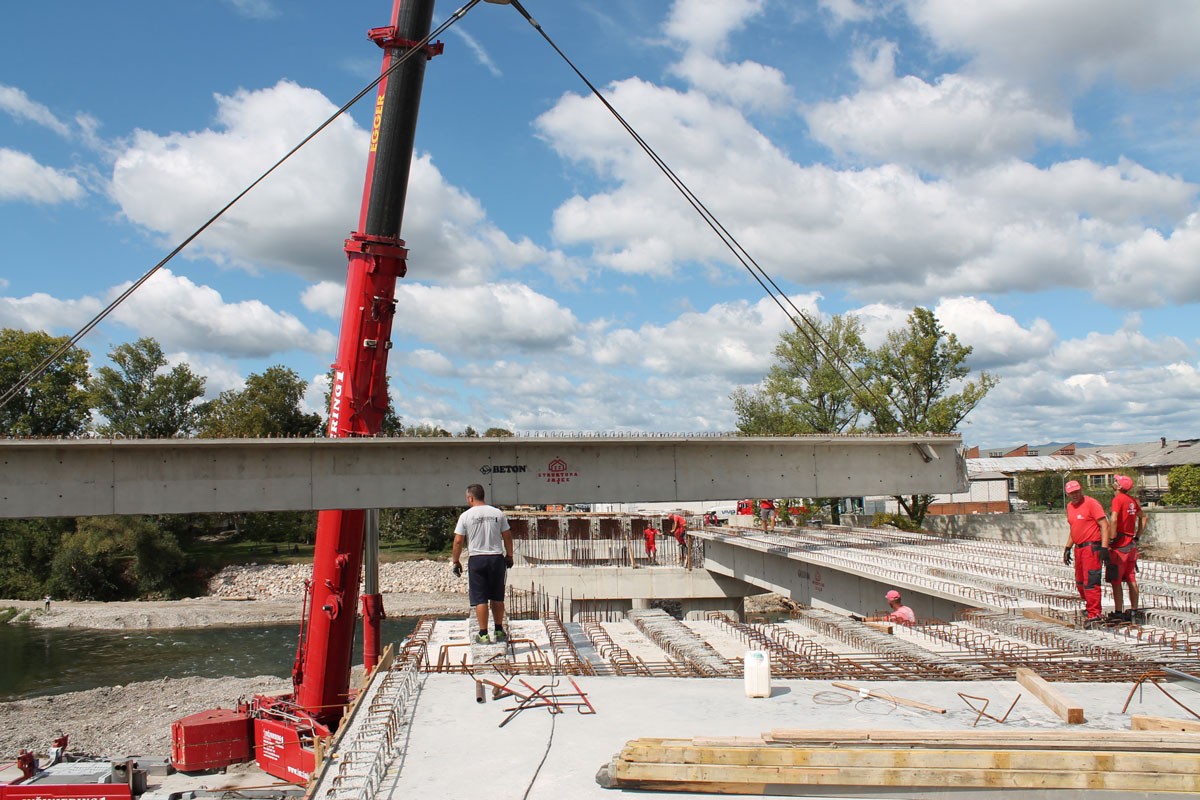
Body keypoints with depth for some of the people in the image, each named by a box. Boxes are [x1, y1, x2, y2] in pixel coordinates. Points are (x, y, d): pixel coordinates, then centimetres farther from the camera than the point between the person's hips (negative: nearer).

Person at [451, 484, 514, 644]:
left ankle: (483, 635, 2)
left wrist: (456, 561, 5)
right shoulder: (498, 513, 2)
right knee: (497, 597, 13)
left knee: (480, 599, 2)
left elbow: (458, 541, -5)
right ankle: (499, 632, 20)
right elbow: (507, 537, 5)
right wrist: (509, 556, 16)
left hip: (476, 560, -2)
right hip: (497, 558, 3)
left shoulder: (466, 516, -5)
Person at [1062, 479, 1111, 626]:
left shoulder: (1091, 503, -10)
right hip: (1079, 548, 8)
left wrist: (1104, 548, -20)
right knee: (1080, 582, 14)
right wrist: (1067, 548, 21)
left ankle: (1094, 615, -7)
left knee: (1090, 582, -10)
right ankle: (1090, 606, 31)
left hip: (1092, 547, -8)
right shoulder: (1070, 506, 14)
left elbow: (1104, 526, -14)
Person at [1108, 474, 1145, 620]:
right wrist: (1137, 536, 20)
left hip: (1119, 545, -8)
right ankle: (1133, 611, 16)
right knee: (1131, 579, 12)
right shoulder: (1133, 500, 11)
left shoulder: (1118, 499, -13)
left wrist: (1112, 538, -17)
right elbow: (1143, 517, 23)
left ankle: (1119, 613, -3)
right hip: (1131, 545, 8)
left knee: (1115, 581, -3)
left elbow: (1114, 520, -25)